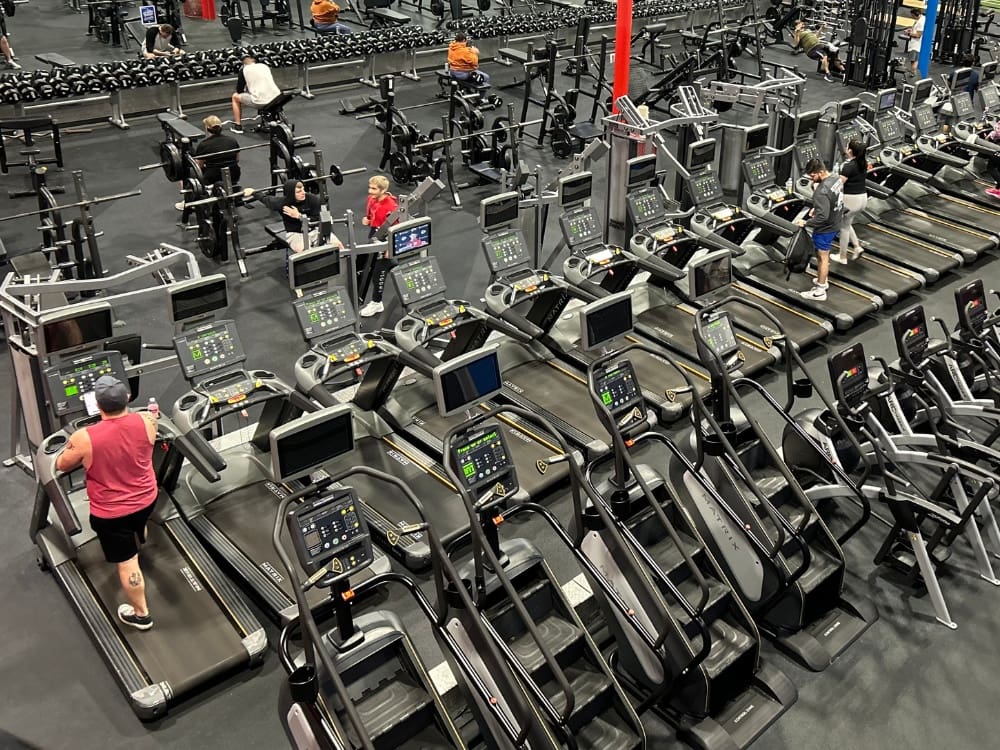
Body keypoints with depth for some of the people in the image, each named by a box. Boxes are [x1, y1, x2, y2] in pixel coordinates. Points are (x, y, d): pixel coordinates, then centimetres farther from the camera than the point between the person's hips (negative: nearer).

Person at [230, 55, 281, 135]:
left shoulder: (244, 70, 6)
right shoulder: (264, 66, 20)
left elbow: (239, 90, 12)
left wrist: (247, 90, 34)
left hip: (260, 102, -5)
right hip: (276, 99, 5)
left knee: (235, 97, 21)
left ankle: (237, 126, 22)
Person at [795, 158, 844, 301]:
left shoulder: (822, 192, -31)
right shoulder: (836, 178, -2)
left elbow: (822, 217, -31)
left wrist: (806, 223, -19)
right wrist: (816, 208, 3)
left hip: (824, 229, -9)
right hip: (834, 224, 9)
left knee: (822, 257, 3)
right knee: (823, 255, 24)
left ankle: (820, 291, 14)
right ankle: (822, 281, 40)